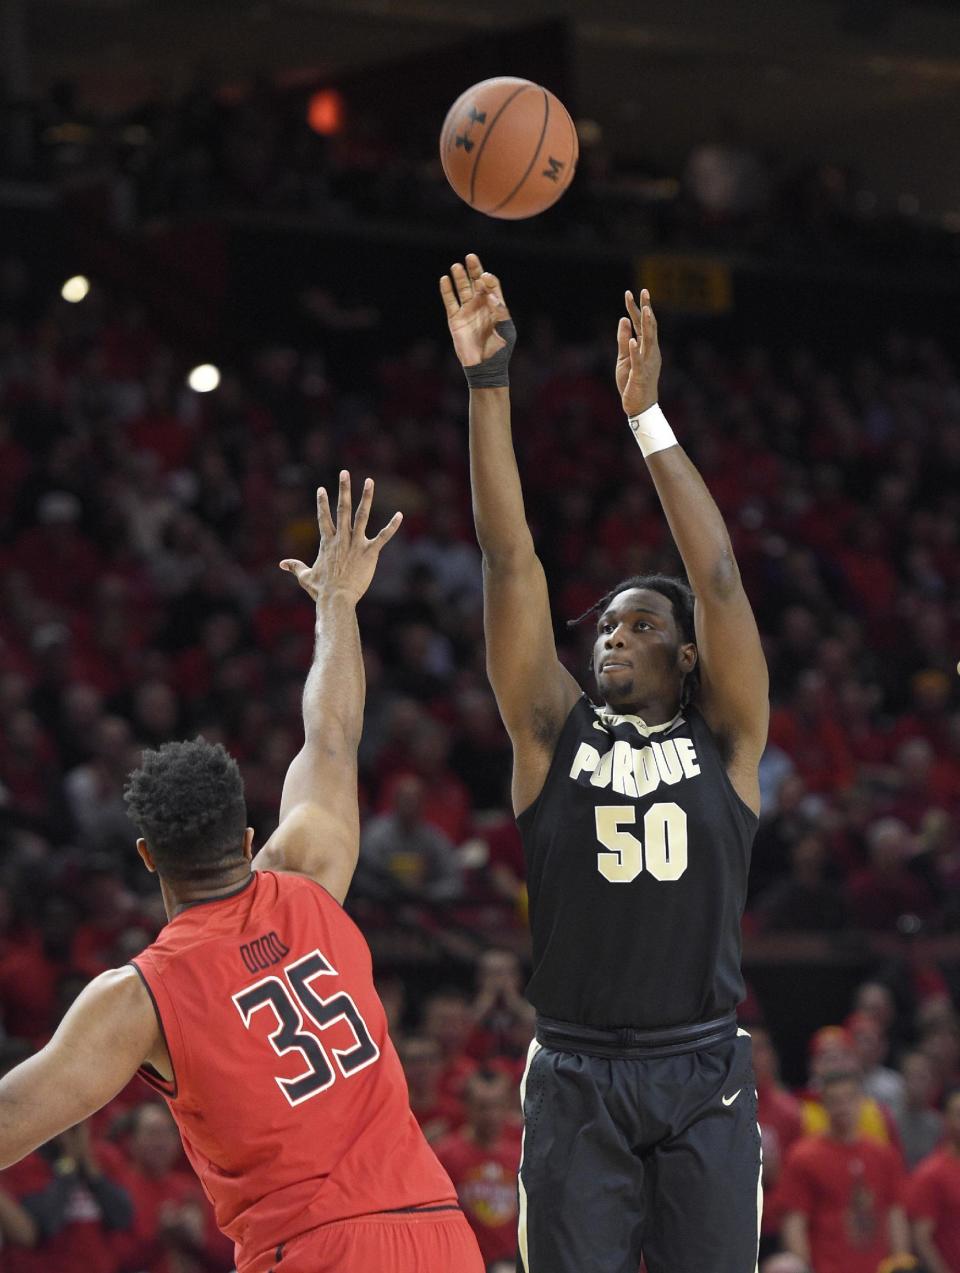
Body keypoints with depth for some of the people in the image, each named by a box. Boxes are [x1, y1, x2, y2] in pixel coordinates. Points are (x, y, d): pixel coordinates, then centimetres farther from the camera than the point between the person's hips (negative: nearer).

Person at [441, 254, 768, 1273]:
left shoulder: (723, 741, 5)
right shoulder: (554, 734, 7)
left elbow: (720, 577, -6)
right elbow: (511, 561, 0)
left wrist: (646, 416, -12)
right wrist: (487, 385, -7)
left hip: (703, 1078, 0)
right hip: (576, 1077, 0)